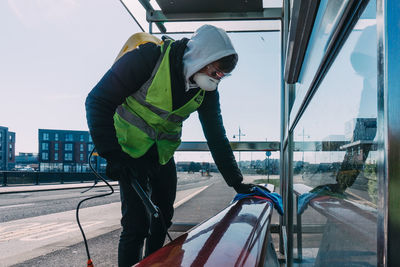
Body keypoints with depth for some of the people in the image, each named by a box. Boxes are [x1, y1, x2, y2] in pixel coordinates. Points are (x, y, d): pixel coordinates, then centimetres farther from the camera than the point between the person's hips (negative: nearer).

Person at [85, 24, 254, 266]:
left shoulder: (207, 90, -7)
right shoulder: (150, 58, -24)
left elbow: (216, 136, -1)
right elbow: (98, 101, -20)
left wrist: (236, 182, -4)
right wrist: (111, 154, -24)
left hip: (163, 154, 6)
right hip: (130, 148, -6)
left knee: (163, 217, 14)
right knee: (137, 223, -11)